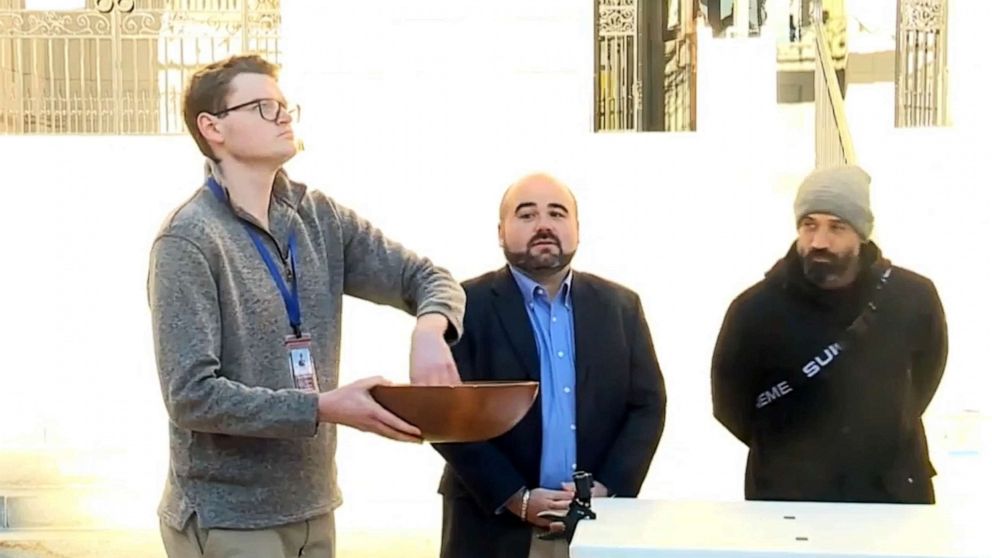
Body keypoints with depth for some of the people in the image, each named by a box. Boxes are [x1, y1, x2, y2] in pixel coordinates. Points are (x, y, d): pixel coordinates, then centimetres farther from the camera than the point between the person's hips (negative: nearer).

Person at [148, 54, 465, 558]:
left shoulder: (319, 219, 5)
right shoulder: (188, 242, -14)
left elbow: (426, 277, 7)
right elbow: (191, 396, -19)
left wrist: (429, 328, -16)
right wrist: (323, 408, -25)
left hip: (310, 509, 6)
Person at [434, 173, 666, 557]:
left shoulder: (620, 306, 9)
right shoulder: (468, 306, -2)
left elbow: (648, 405, 7)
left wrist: (607, 489, -7)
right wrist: (515, 498, -14)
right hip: (496, 527, -3)